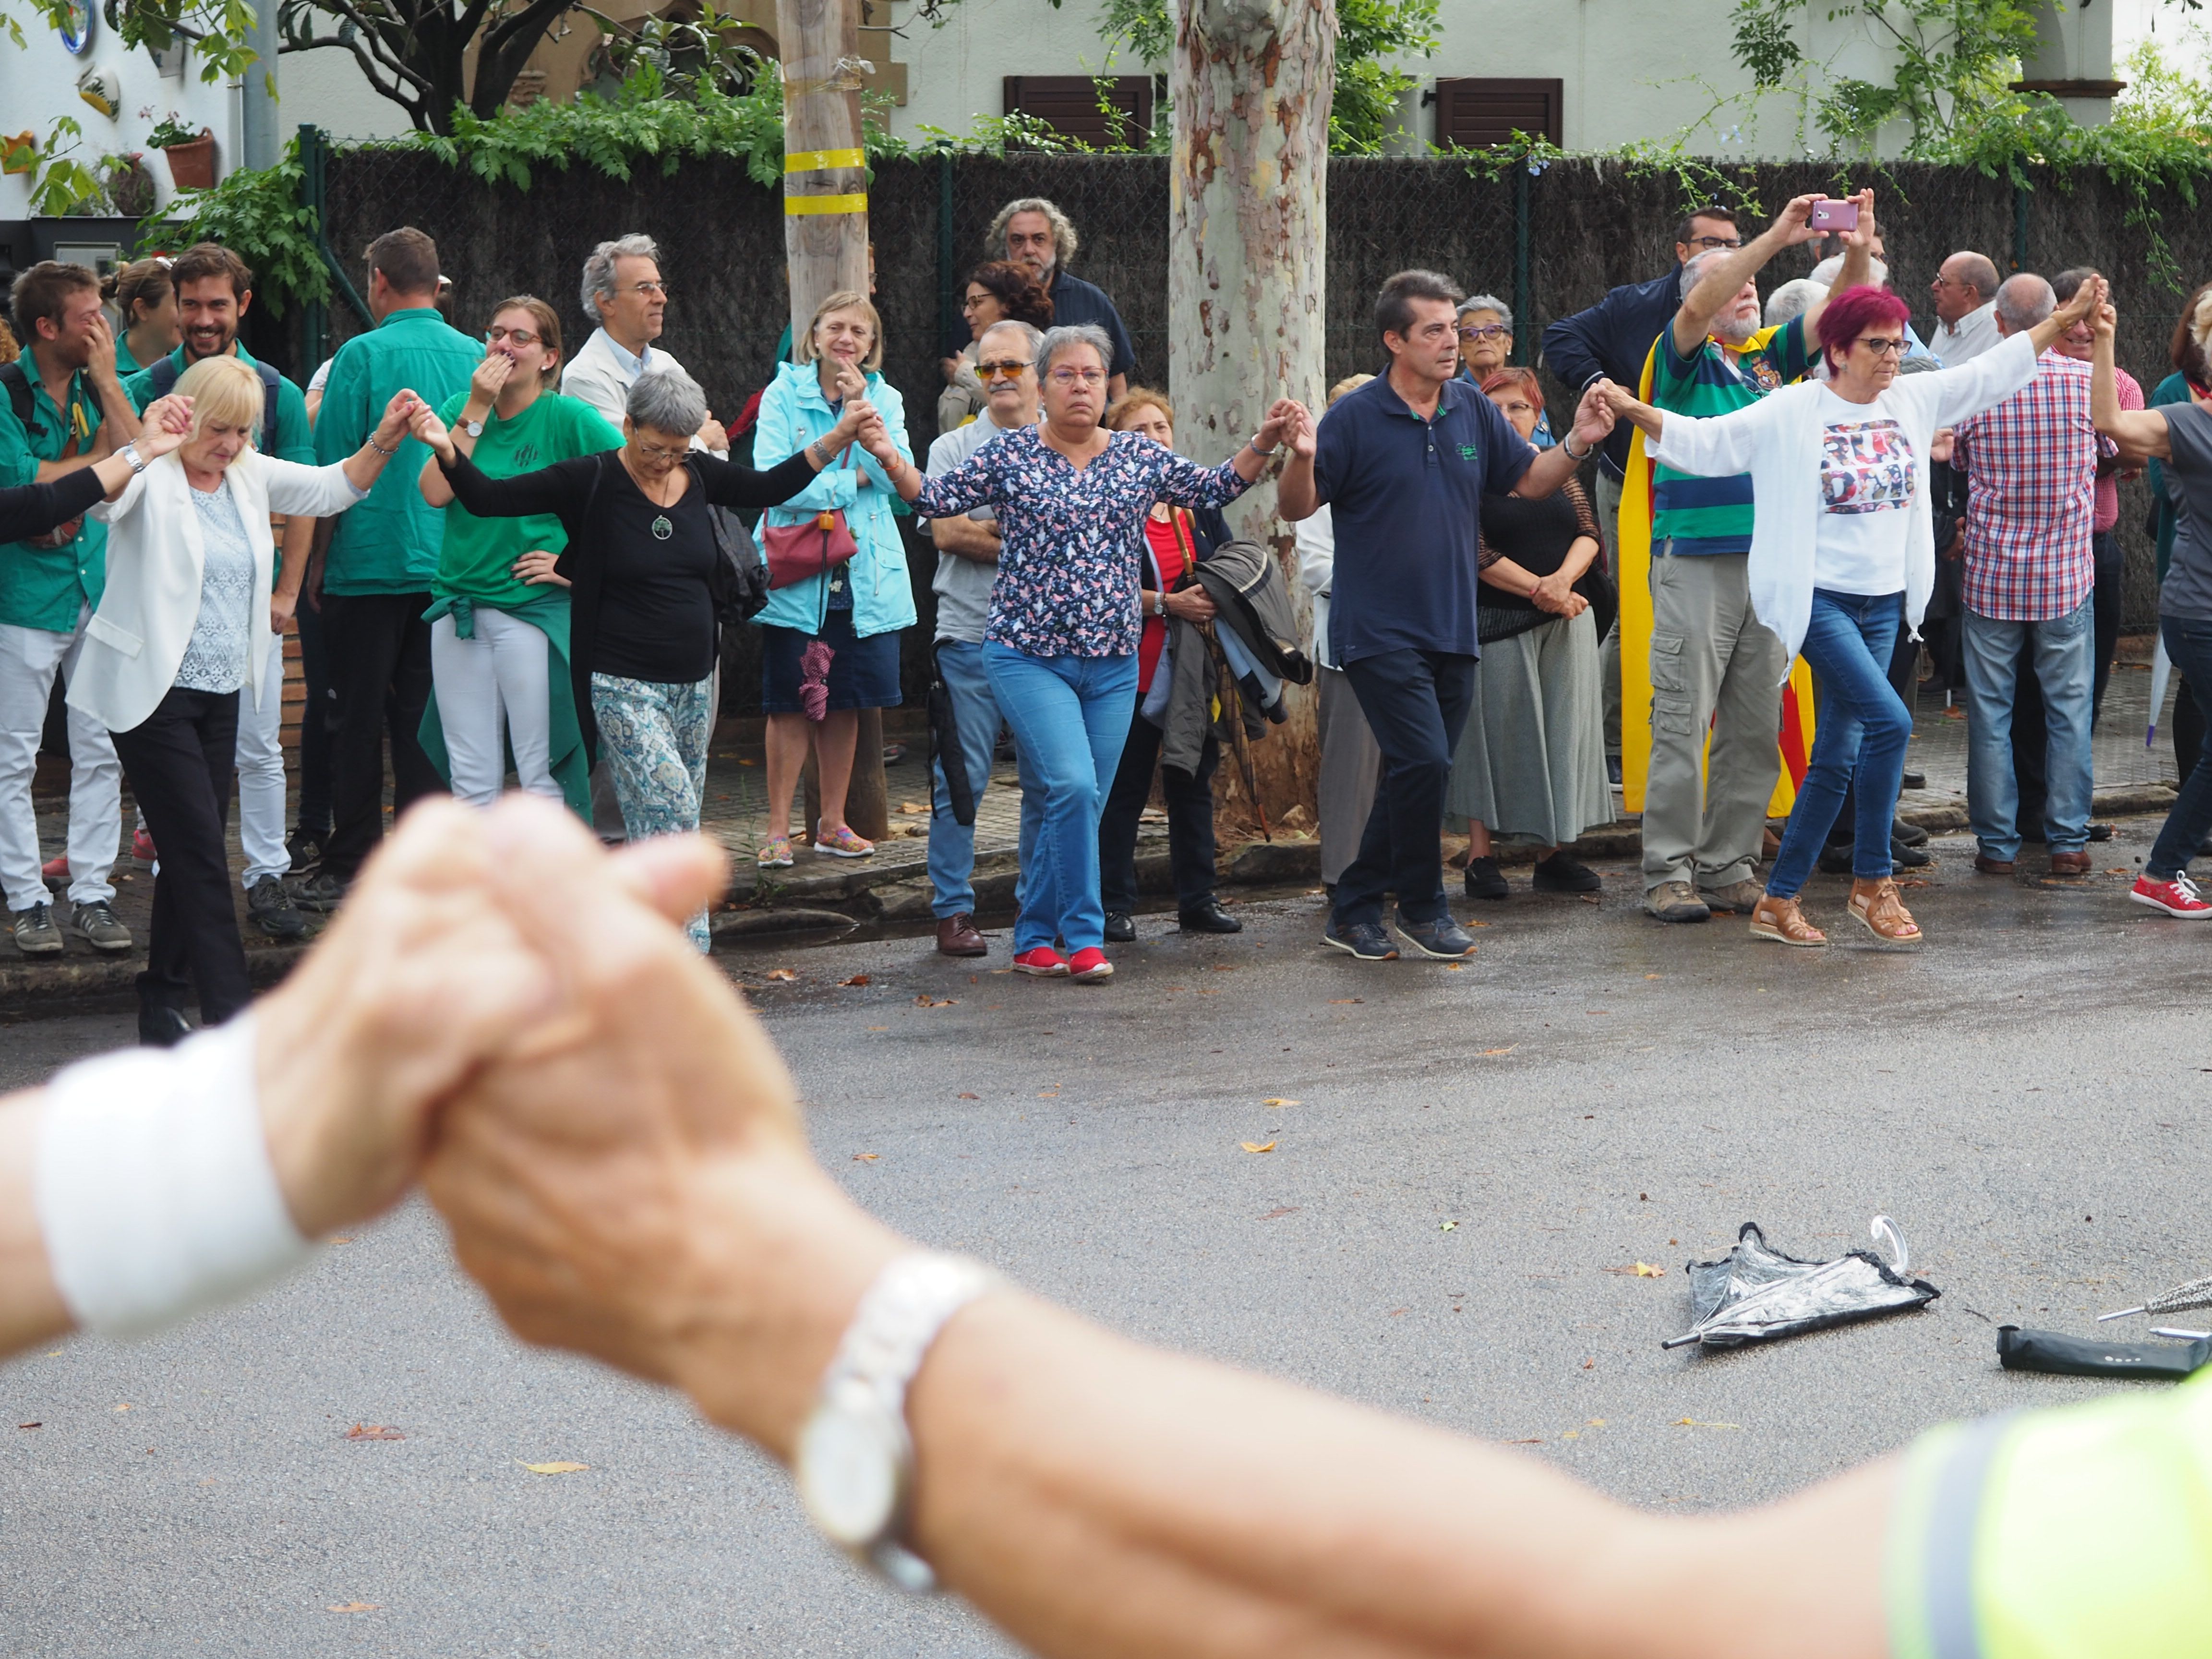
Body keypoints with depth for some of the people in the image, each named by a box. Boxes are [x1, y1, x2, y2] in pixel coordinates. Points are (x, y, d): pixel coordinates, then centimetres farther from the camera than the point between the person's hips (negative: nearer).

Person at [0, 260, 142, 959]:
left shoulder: (101, 386, 7)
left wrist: (106, 382, -10)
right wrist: (98, 457, -7)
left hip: (100, 588, 5)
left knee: (102, 755, 5)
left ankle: (92, 895, 13)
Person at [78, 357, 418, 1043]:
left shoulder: (249, 474, 9)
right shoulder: (149, 477, -12)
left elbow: (333, 488, 18)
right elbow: (96, 494, -32)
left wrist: (384, 441, 4)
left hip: (221, 695, 7)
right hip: (156, 695, -7)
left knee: (191, 853, 11)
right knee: (200, 854, -11)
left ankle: (162, 1007, 21)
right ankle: (231, 1018, -12)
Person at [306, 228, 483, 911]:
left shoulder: (363, 356, -10)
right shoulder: (475, 357, 3)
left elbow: (331, 465, -9)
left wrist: (318, 560, 2)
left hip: (372, 563, -4)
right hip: (451, 566, 4)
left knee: (358, 721, 4)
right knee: (425, 719, 9)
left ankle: (350, 868, 6)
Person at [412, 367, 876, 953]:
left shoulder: (699, 475, 6)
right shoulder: (591, 481, -9)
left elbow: (769, 488, 20)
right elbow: (491, 498, -10)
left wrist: (839, 436, 14)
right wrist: (447, 450, -27)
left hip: (693, 682, 6)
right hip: (624, 685, -6)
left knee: (669, 823, 7)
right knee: (671, 810, -16)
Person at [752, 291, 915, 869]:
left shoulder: (885, 400, 8)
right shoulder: (784, 393, -2)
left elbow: (898, 480, -6)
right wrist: (852, 481, -10)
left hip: (866, 575, 3)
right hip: (796, 572, -3)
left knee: (845, 701, 8)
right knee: (791, 702, -3)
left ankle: (832, 822, 18)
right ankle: (778, 828, 3)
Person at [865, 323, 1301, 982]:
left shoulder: (1140, 456, 7)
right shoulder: (1008, 454, 0)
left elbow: (1215, 489, 10)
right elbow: (938, 500, 0)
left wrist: (1263, 443, -2)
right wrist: (890, 458, -15)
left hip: (1113, 661, 4)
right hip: (1029, 655, -4)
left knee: (1084, 803, 5)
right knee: (1072, 786, -19)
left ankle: (1034, 940, 19)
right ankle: (1084, 936, -9)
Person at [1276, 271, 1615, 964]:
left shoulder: (1473, 409, 7)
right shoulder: (1356, 417, -7)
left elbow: (1529, 479, 16)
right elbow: (1297, 508, -6)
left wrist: (1578, 444, -2)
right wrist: (1302, 459, -26)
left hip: (1451, 629, 6)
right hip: (1379, 631, -6)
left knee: (1414, 777, 8)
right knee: (1424, 762, -16)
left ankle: (1353, 912, 19)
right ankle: (1422, 907, 1)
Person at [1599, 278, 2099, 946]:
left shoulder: (1913, 400, 8)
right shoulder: (1791, 412, -7)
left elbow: (1991, 372, 17)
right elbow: (1707, 442, -8)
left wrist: (2062, 321, 15)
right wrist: (1633, 411, -21)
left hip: (1883, 602, 6)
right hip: (1820, 598, -6)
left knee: (1836, 758, 6)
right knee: (1888, 721, -21)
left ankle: (1778, 902, 14)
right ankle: (1871, 883, -7)